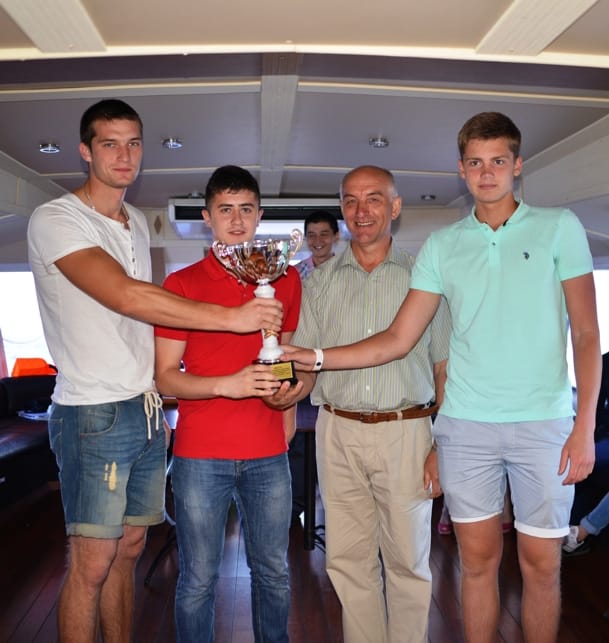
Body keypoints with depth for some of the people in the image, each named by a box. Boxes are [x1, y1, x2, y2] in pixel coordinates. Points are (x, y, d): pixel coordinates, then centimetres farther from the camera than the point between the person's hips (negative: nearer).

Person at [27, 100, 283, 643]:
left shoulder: (138, 222, 15)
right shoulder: (55, 220, -10)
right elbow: (125, 297, -24)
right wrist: (230, 317, -24)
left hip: (147, 410, 7)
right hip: (94, 414, -7)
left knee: (128, 549, 15)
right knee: (91, 563, 0)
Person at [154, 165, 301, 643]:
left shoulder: (286, 279, 7)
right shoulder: (182, 284, -2)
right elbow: (165, 376, -4)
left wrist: (288, 412, 12)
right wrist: (227, 384, -19)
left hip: (269, 453, 3)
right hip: (200, 455, -2)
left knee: (274, 573, 14)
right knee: (199, 580, 7)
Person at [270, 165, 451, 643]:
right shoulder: (320, 282, 9)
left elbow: (445, 370, 2)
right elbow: (305, 366, 8)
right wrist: (288, 390, -14)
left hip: (406, 431, -2)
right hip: (338, 433, 2)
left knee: (408, 559, 8)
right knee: (349, 560, 9)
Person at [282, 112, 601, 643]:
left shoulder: (559, 227, 2)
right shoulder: (441, 245, 7)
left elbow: (587, 334, 0)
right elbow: (398, 339, 4)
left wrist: (585, 427, -8)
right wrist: (314, 357, -6)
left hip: (543, 421, -1)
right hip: (466, 424, 2)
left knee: (541, 564, 8)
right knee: (478, 560, 11)